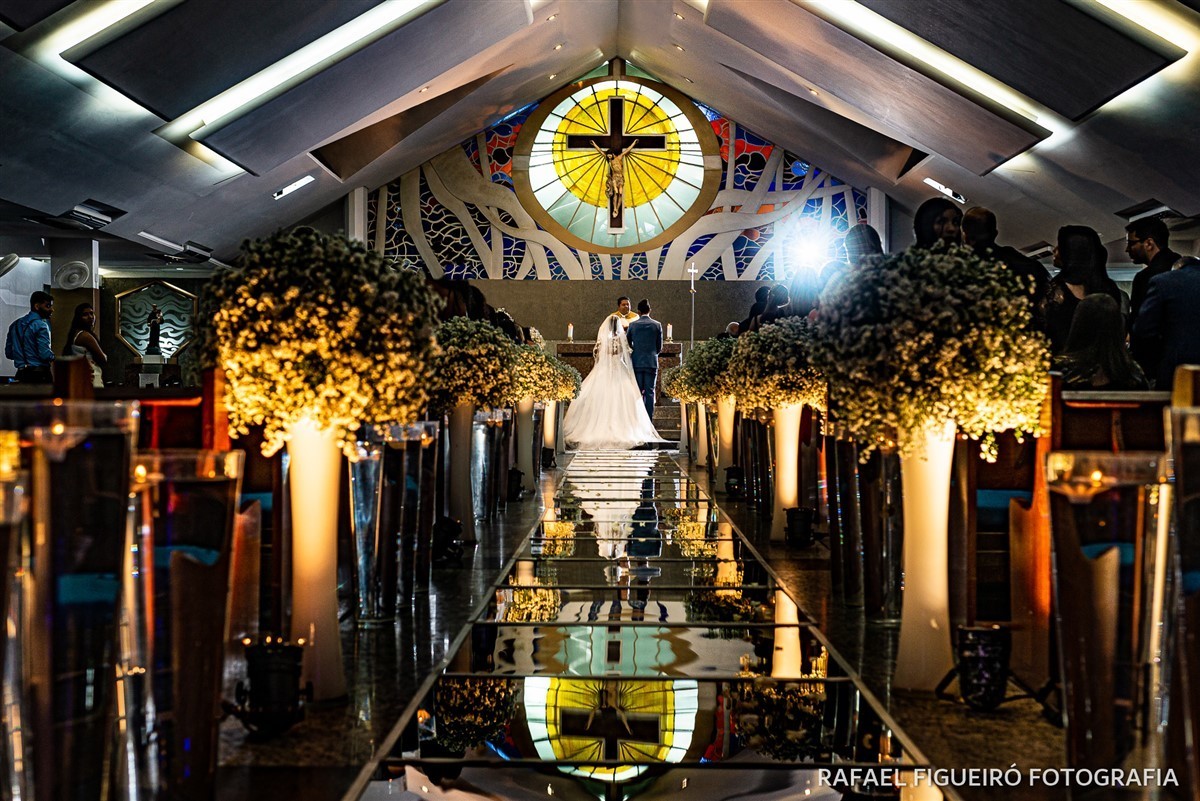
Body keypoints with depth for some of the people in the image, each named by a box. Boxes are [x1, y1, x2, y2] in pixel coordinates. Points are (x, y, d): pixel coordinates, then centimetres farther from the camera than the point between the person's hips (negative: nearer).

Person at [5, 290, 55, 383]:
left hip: (21, 374, 8)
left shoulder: (15, 324, 15)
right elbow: (45, 354, -16)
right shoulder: (40, 325, -10)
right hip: (39, 375, -8)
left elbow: (8, 353, 16)